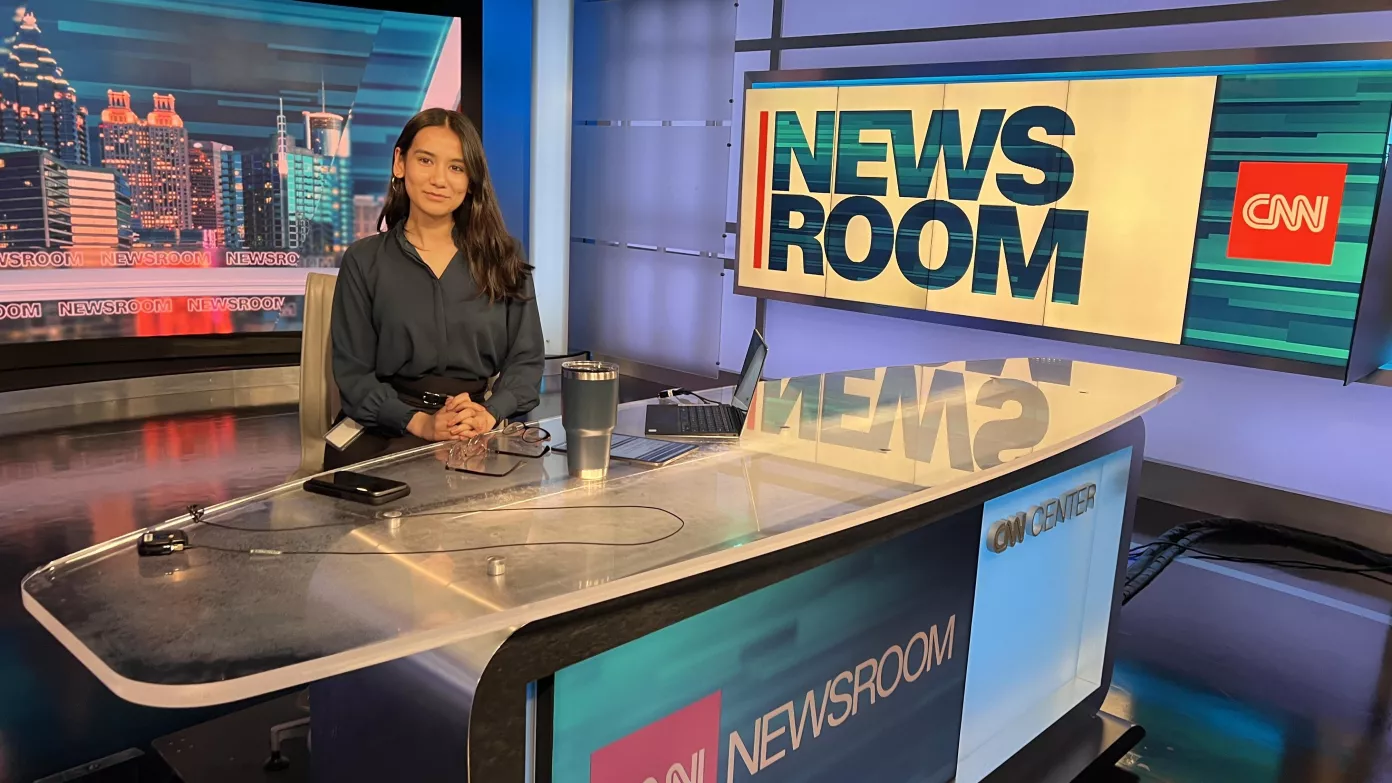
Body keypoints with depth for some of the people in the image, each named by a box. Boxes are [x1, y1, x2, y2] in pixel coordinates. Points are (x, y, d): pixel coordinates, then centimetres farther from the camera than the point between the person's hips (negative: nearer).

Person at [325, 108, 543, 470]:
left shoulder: (503, 257, 10)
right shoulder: (364, 262, 7)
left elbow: (527, 359, 6)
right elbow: (353, 373, 2)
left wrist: (488, 414, -14)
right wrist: (419, 422, -15)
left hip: (483, 436, 1)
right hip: (389, 433, -1)